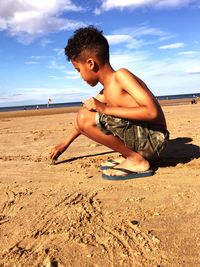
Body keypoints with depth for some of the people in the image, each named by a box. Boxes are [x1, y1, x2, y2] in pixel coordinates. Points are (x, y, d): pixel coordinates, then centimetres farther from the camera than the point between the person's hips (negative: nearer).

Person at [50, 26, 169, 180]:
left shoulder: (121, 75, -13)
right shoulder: (106, 93, 12)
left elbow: (152, 112, -24)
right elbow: (83, 123, 26)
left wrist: (106, 109, -21)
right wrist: (65, 144, 32)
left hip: (153, 139, -9)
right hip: (140, 138, 9)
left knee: (85, 117, -20)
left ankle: (137, 161, -10)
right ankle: (130, 155, 11)